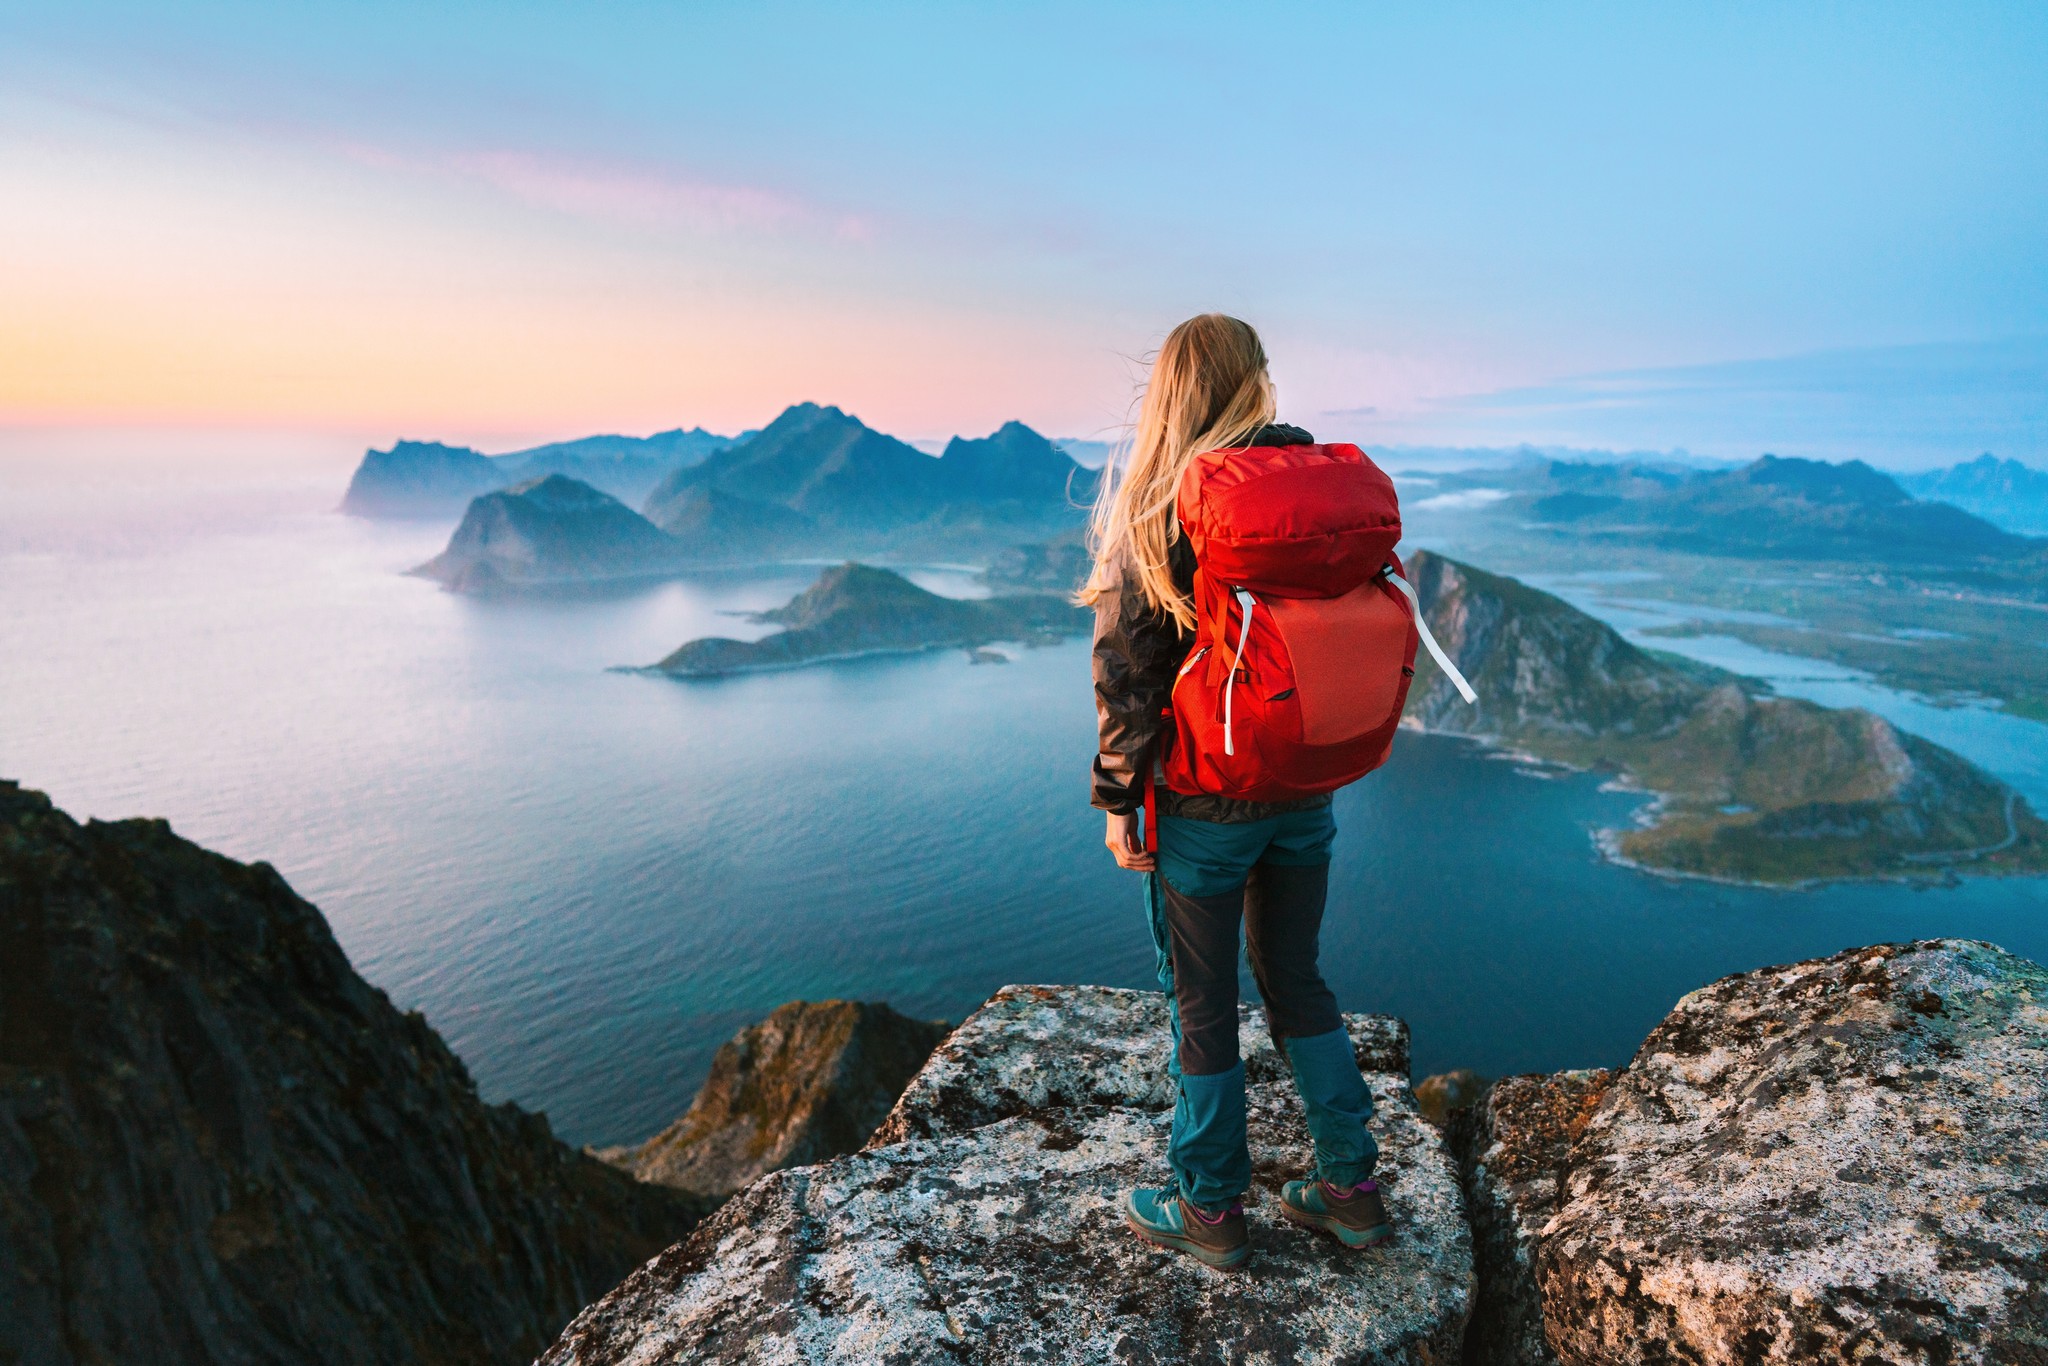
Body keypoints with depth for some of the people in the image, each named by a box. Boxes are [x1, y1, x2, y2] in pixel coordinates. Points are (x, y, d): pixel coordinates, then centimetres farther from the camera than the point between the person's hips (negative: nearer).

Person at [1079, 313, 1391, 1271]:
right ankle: (1351, 1189, 32)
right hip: (1307, 791, 5)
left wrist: (1118, 800, -6)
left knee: (1201, 1004, 11)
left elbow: (1126, 666, -14)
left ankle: (1210, 1211, 28)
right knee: (1296, 980, 21)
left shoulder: (1155, 505, -13)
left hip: (1206, 802, -5)